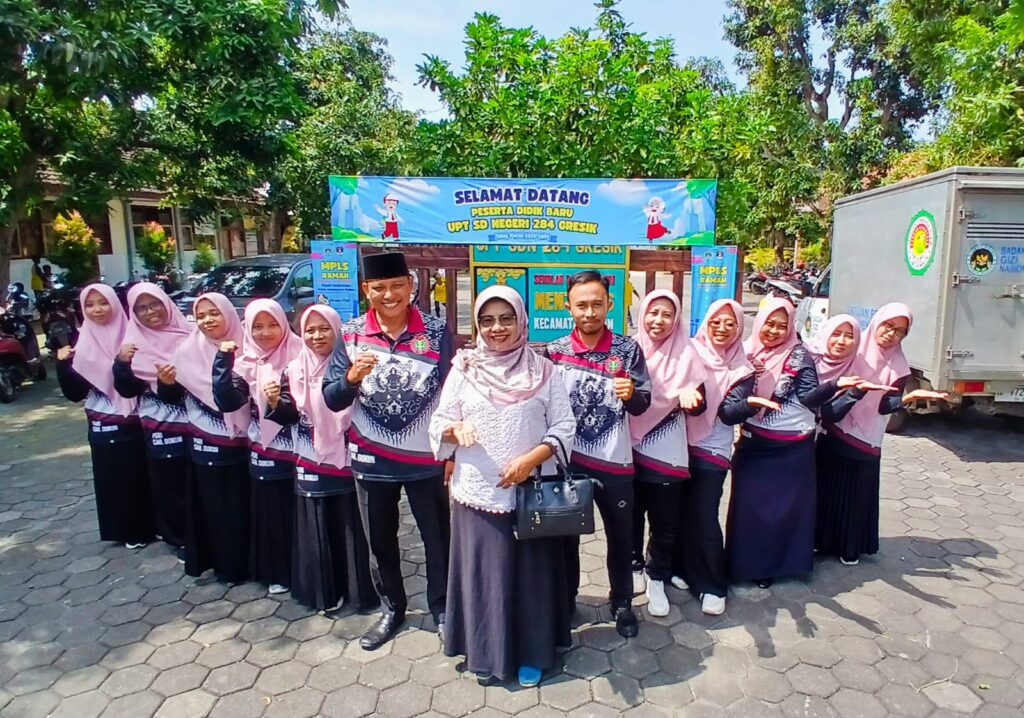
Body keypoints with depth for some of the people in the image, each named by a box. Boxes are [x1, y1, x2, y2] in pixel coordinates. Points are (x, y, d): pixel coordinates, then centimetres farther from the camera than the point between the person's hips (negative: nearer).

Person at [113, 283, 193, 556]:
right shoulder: (133, 343, 2)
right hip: (157, 428, 1)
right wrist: (121, 363, -17)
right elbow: (127, 390, -3)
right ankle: (179, 537, 23)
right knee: (166, 484, 7)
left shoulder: (188, 335, 0)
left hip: (193, 423, 0)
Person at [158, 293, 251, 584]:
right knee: (210, 505, 9)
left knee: (239, 505, 7)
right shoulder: (188, 351, 0)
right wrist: (166, 382, -13)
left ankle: (237, 564, 24)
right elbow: (171, 398, 7)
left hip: (240, 443, -1)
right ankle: (214, 560, 27)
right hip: (204, 445, 1)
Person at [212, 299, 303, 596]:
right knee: (269, 513, 12)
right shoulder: (247, 364, 2)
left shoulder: (299, 355, -7)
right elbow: (227, 402, -10)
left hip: (297, 450, -3)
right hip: (264, 453, 3)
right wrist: (222, 362, -16)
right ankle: (277, 572, 28)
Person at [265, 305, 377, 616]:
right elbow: (289, 416, 5)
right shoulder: (294, 370, 3)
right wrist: (275, 403, -14)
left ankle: (356, 588, 22)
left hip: (346, 459, -2)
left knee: (349, 525, 6)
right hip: (311, 462, 3)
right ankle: (324, 592, 25)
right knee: (317, 528, 10)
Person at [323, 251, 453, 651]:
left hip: (426, 458, -2)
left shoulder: (437, 332, -8)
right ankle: (392, 610, 40)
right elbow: (332, 401, -5)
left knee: (437, 538, 13)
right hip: (372, 461, 2)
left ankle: (441, 611, 34)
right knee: (380, 541, 18)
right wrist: (351, 378, -27)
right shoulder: (350, 336, -5)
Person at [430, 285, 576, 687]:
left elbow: (564, 427, -3)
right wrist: (456, 429, -20)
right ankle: (486, 654, 29)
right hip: (478, 492, 1)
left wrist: (531, 458, -17)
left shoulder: (543, 370, -2)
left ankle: (531, 654, 29)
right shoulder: (463, 370, 1)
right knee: (482, 572, 9)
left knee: (531, 573, 10)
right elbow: (438, 426, 2)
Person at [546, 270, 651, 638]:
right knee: (566, 535, 16)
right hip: (567, 460, 1)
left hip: (615, 461, 0)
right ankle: (564, 599, 37)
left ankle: (622, 603, 36)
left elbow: (643, 404, -6)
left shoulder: (628, 350, -6)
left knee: (621, 537, 15)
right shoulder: (554, 352, -4)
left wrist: (631, 394, -26)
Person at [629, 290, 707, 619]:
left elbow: (699, 406, -6)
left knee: (664, 522, 9)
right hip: (630, 450, 2)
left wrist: (689, 396, -26)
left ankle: (657, 579, 31)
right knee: (630, 517, 15)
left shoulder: (685, 355, -5)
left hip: (666, 454, -1)